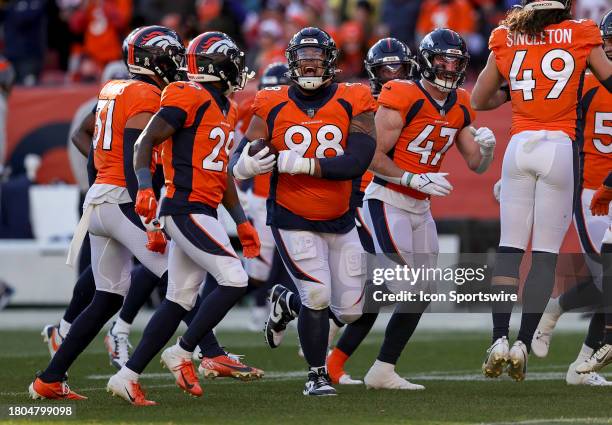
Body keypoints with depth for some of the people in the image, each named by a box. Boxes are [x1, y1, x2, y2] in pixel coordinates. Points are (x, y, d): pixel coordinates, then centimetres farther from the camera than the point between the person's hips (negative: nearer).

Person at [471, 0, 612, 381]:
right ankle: (524, 343, -3)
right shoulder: (581, 37, 0)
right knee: (547, 252, 3)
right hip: (561, 146, -2)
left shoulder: (505, 39, 6)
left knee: (510, 246, 7)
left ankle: (500, 338, -4)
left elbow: (479, 101, 16)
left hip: (519, 146, 2)